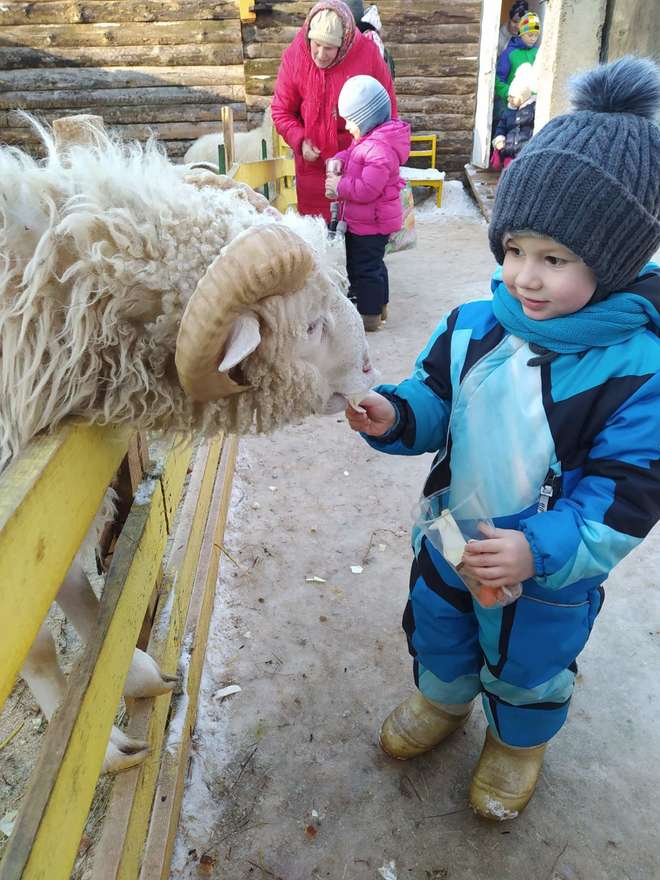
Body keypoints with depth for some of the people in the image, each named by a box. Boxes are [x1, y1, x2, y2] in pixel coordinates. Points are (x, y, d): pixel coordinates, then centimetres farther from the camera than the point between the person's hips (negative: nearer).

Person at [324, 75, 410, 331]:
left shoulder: (380, 148, -26)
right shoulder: (367, 138, 5)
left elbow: (367, 188, -31)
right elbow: (352, 156, 20)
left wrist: (339, 186, -19)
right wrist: (339, 161, -2)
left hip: (370, 223, -10)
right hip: (364, 221, 10)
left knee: (364, 267, 1)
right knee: (372, 263, 22)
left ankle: (369, 314, 13)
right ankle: (379, 303, 36)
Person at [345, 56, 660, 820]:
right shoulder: (473, 325, -14)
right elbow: (435, 404, -1)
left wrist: (540, 552, -33)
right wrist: (395, 417, -23)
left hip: (549, 578, -3)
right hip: (448, 541, 4)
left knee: (528, 668, 24)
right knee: (435, 630, 29)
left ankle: (517, 743, 58)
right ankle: (442, 699, 62)